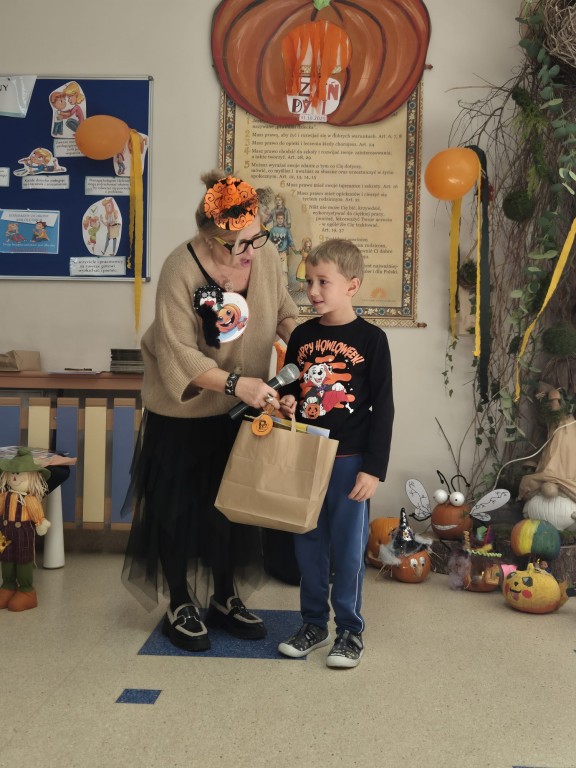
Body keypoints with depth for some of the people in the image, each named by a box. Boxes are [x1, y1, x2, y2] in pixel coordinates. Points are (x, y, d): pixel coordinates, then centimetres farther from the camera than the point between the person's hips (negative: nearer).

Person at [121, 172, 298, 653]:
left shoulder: (265, 254, -10)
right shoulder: (181, 270, -25)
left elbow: (284, 311, 4)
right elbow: (178, 353, -27)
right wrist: (235, 383, -38)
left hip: (241, 406, 5)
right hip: (183, 409, -4)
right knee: (179, 504, 8)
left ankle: (225, 598, 33)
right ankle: (180, 604, 28)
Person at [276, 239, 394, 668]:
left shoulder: (370, 339, -7)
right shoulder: (302, 336, 6)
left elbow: (383, 408, -7)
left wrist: (373, 468, -11)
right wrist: (287, 404, -5)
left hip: (350, 461, -4)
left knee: (348, 547, 5)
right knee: (309, 545, 13)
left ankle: (350, 630, 21)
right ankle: (314, 624, 28)